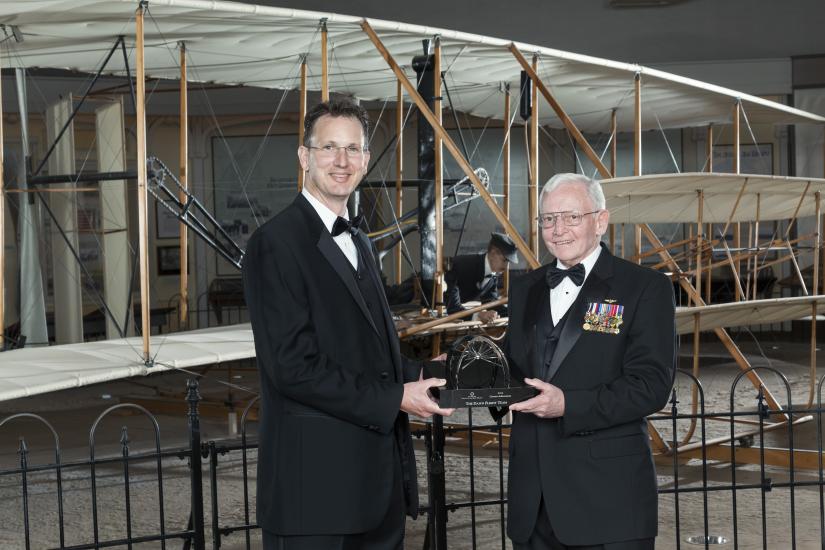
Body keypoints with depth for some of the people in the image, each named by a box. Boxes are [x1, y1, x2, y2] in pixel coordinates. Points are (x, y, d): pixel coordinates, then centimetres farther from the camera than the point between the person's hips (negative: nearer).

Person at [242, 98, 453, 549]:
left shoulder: (358, 242, 17)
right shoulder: (276, 243, -12)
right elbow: (293, 366, -19)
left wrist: (417, 375, 5)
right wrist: (395, 398, -16)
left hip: (379, 476, 9)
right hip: (316, 479, -8)